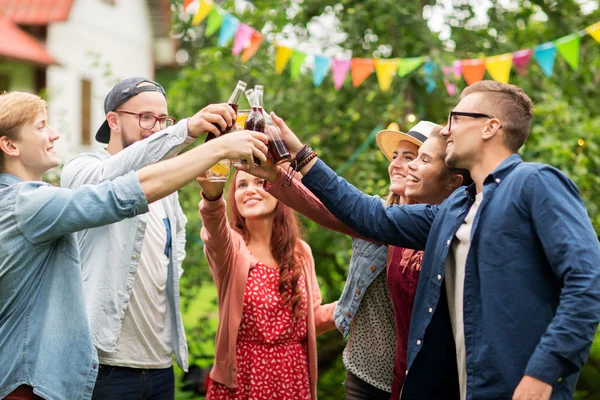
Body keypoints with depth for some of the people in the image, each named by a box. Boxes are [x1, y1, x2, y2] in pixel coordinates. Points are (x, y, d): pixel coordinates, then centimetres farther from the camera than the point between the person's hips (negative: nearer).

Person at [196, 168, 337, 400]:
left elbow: (312, 318, 12)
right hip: (239, 381, -2)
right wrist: (213, 194, -52)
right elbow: (215, 224, -30)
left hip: (293, 380, 3)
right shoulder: (229, 246, -6)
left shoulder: (300, 252, 5)